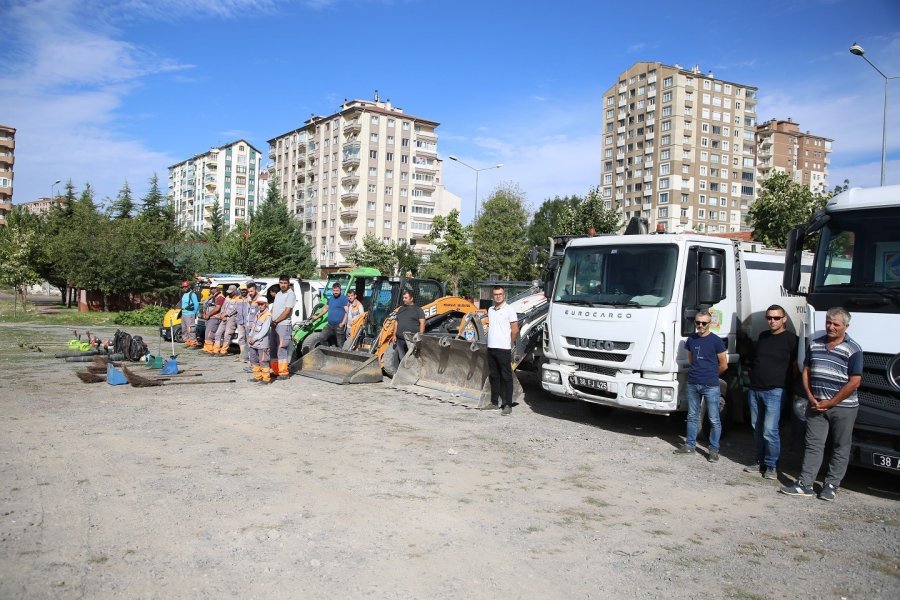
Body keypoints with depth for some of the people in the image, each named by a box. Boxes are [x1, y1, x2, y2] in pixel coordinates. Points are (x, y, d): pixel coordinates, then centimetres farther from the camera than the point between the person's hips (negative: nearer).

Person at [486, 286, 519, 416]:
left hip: (504, 349, -7)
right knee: (493, 376, 13)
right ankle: (494, 402, 23)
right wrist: (491, 340, 15)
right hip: (491, 348, 7)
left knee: (506, 377, -2)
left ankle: (507, 405, 0)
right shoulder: (490, 310, 13)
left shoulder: (509, 310, -7)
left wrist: (510, 343, -1)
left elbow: (515, 330, -7)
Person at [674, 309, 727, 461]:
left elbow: (723, 365, 1)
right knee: (692, 417, 13)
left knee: (714, 420, 1)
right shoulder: (691, 339, 9)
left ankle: (714, 450, 9)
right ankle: (690, 445, 22)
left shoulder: (716, 341, -5)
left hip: (711, 386, -5)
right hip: (692, 384, 5)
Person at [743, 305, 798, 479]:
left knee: (770, 430, -9)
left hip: (775, 391, -6)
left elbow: (796, 366, -5)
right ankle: (760, 461, 21)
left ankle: (771, 465, 4)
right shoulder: (763, 336, 14)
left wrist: (794, 389, -8)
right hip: (755, 389, 6)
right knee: (757, 428, 11)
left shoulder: (790, 339, -5)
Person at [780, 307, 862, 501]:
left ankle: (831, 484, 17)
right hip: (816, 405, 4)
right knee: (813, 445, 5)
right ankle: (804, 484, 5)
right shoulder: (815, 345, 7)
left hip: (843, 407, -4)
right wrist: (811, 397, -2)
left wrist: (830, 403, -12)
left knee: (840, 448, 7)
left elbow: (854, 382, -12)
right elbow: (806, 371, 12)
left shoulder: (853, 349, -8)